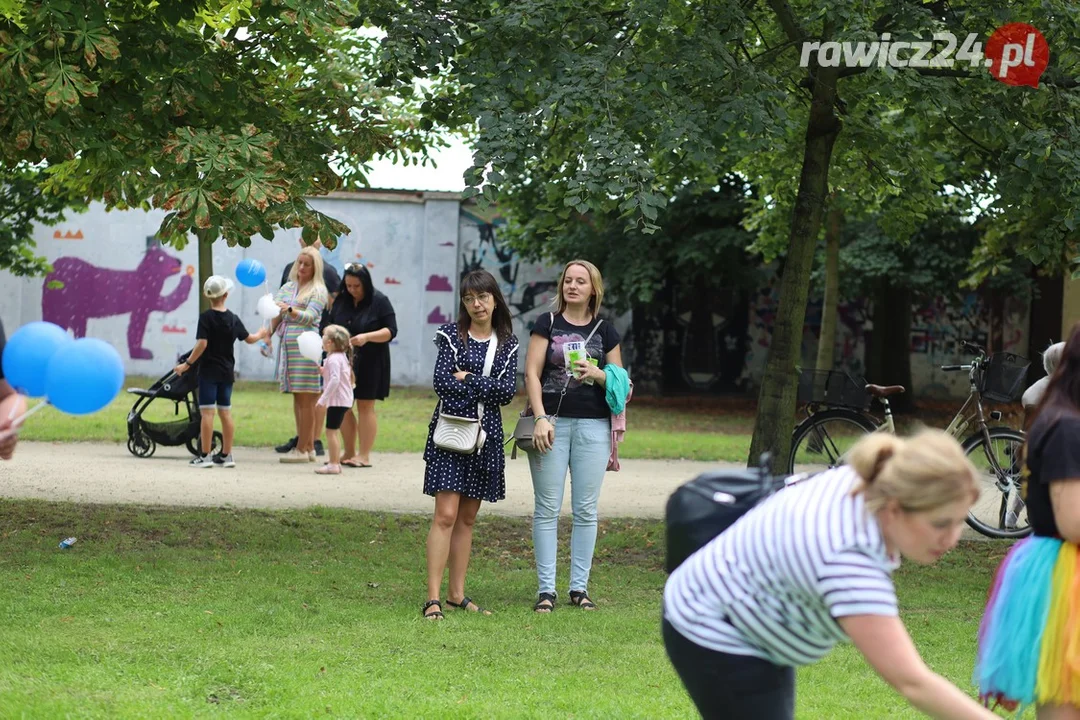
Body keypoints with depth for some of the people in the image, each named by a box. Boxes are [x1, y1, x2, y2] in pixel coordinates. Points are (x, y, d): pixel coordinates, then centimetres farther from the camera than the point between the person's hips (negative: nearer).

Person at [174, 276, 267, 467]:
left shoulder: (206, 318, -12)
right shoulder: (233, 319, 4)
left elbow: (202, 344, -19)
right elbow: (248, 338, 15)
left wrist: (187, 364, -13)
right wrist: (261, 335, 37)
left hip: (209, 371, -5)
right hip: (227, 371, 5)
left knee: (207, 412, -5)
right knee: (225, 412, 11)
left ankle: (205, 456, -6)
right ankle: (226, 455, 15)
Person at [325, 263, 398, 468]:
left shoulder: (380, 301, -5)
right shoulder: (341, 301, 8)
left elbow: (391, 331, -8)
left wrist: (367, 337, -22)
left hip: (369, 364, -5)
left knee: (365, 406, -2)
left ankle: (364, 456, 2)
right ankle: (349, 453, 15)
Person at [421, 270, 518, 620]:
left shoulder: (507, 343, 9)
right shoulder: (451, 335, 0)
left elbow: (508, 391, -3)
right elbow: (442, 382, -11)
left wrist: (468, 380, -9)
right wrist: (486, 389, -8)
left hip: (486, 434, 4)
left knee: (468, 518, 9)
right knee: (446, 514, -11)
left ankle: (457, 593, 15)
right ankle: (433, 598, -12)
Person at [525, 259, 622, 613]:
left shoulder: (605, 331, 9)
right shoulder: (547, 324, 4)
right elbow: (532, 373, -1)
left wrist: (597, 374, -10)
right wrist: (541, 418, -12)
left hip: (593, 425, 2)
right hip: (552, 423, -2)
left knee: (586, 509, 3)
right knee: (547, 508, -1)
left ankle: (579, 587, 10)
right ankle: (546, 588, 3)